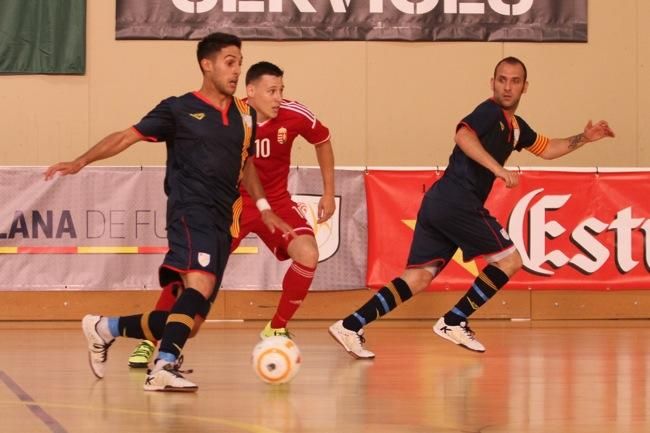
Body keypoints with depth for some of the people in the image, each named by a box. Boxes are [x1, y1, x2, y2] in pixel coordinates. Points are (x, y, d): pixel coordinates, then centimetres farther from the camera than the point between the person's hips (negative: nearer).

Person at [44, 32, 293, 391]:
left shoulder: (244, 115, 17)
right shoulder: (180, 109, 2)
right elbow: (126, 136, 0)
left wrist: (263, 208, 24)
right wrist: (81, 162, -11)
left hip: (223, 223, 6)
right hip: (190, 213, -6)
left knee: (188, 322, 4)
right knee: (200, 285, -32)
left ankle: (105, 328, 23)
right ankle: (164, 367, -40)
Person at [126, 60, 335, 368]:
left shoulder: (294, 116, -15)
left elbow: (323, 141, 6)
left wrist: (329, 193, 8)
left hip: (275, 201, 1)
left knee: (307, 254, -22)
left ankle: (276, 330, 0)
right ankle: (149, 341, 0)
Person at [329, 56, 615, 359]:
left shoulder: (515, 126, 25)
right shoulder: (491, 111, -5)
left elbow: (547, 149, 38)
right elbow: (464, 135, -24)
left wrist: (584, 138, 29)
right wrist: (499, 169, -30)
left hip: (438, 204, 9)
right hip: (457, 201, -9)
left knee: (419, 278, 2)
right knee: (510, 259, -1)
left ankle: (350, 326, -7)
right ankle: (453, 322, 0)